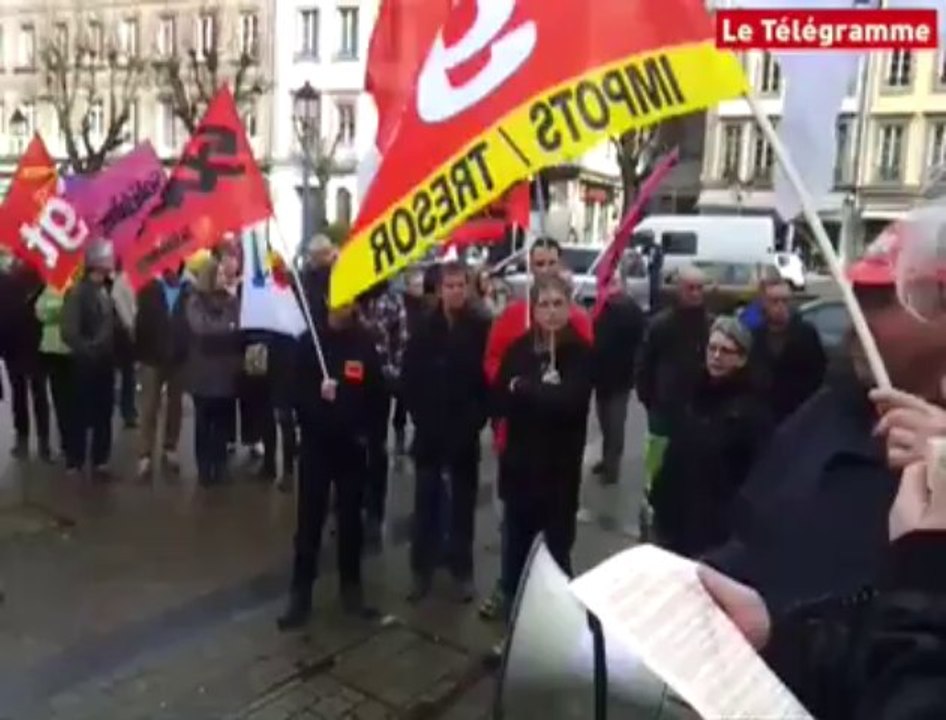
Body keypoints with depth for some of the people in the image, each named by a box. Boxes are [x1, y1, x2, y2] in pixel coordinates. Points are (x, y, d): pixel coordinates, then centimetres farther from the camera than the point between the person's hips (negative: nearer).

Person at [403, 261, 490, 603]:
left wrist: (476, 419, -9)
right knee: (426, 500, 9)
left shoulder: (482, 328, -6)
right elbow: (409, 379, 1)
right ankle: (422, 567, 22)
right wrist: (420, 417, -3)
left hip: (465, 431, -1)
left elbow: (490, 378, -6)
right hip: (428, 430, 1)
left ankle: (462, 570, 21)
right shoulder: (424, 329, 0)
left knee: (462, 502, 10)